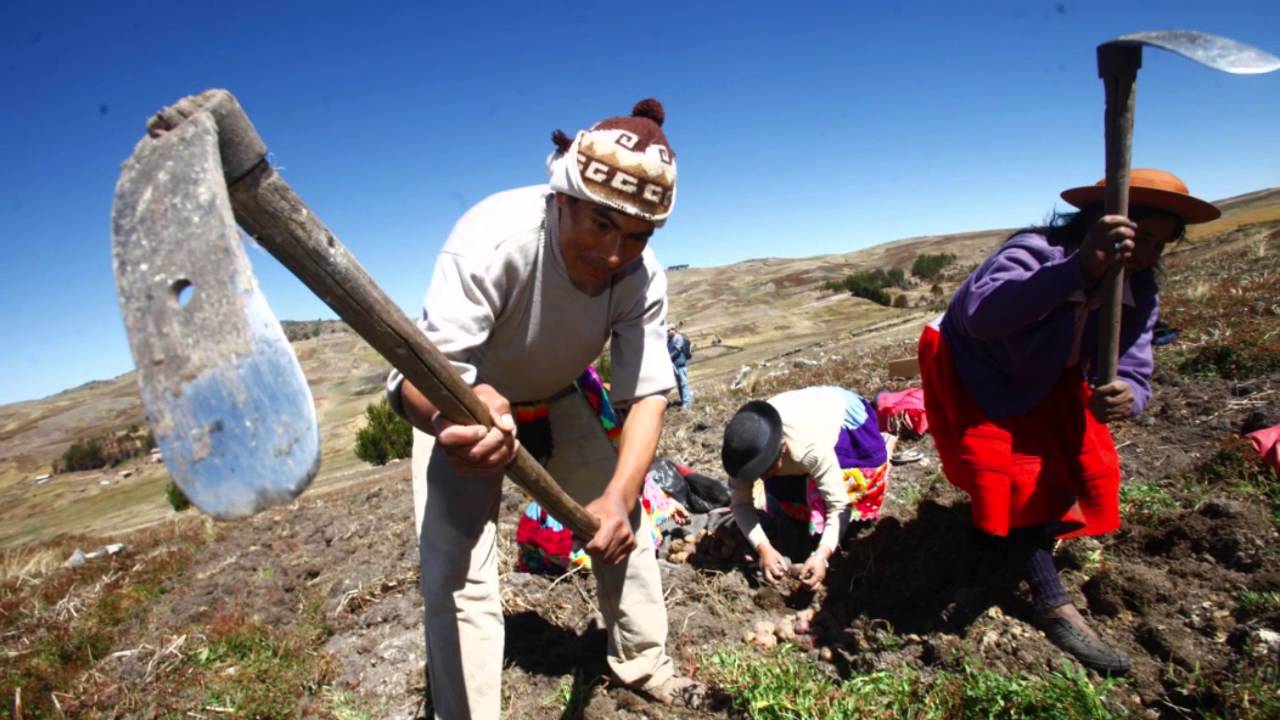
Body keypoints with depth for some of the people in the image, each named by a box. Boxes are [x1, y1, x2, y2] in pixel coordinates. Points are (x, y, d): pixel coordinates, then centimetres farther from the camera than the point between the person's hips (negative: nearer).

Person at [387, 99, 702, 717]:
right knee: (456, 563, -15)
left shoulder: (641, 277, -24)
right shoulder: (490, 239, -38)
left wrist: (617, 496, -41)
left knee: (623, 523, 8)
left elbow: (646, 395, -24)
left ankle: (642, 662, 32)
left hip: (555, 401, 4)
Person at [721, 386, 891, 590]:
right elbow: (741, 503, -29)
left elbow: (838, 506, -42)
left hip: (847, 417, -4)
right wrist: (763, 548, -44)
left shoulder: (810, 449, -47)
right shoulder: (748, 449, -32)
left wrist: (821, 555, -55)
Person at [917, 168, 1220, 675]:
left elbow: (1132, 371, -21)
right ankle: (1053, 606, -6)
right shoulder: (1037, 252, -36)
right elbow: (980, 314, -57)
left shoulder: (1139, 294, -13)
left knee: (1083, 464, 5)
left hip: (1044, 383, 7)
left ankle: (1029, 549, 32)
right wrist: (1080, 269, -68)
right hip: (975, 374, -7)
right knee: (1017, 477, -18)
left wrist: (1124, 397, -47)